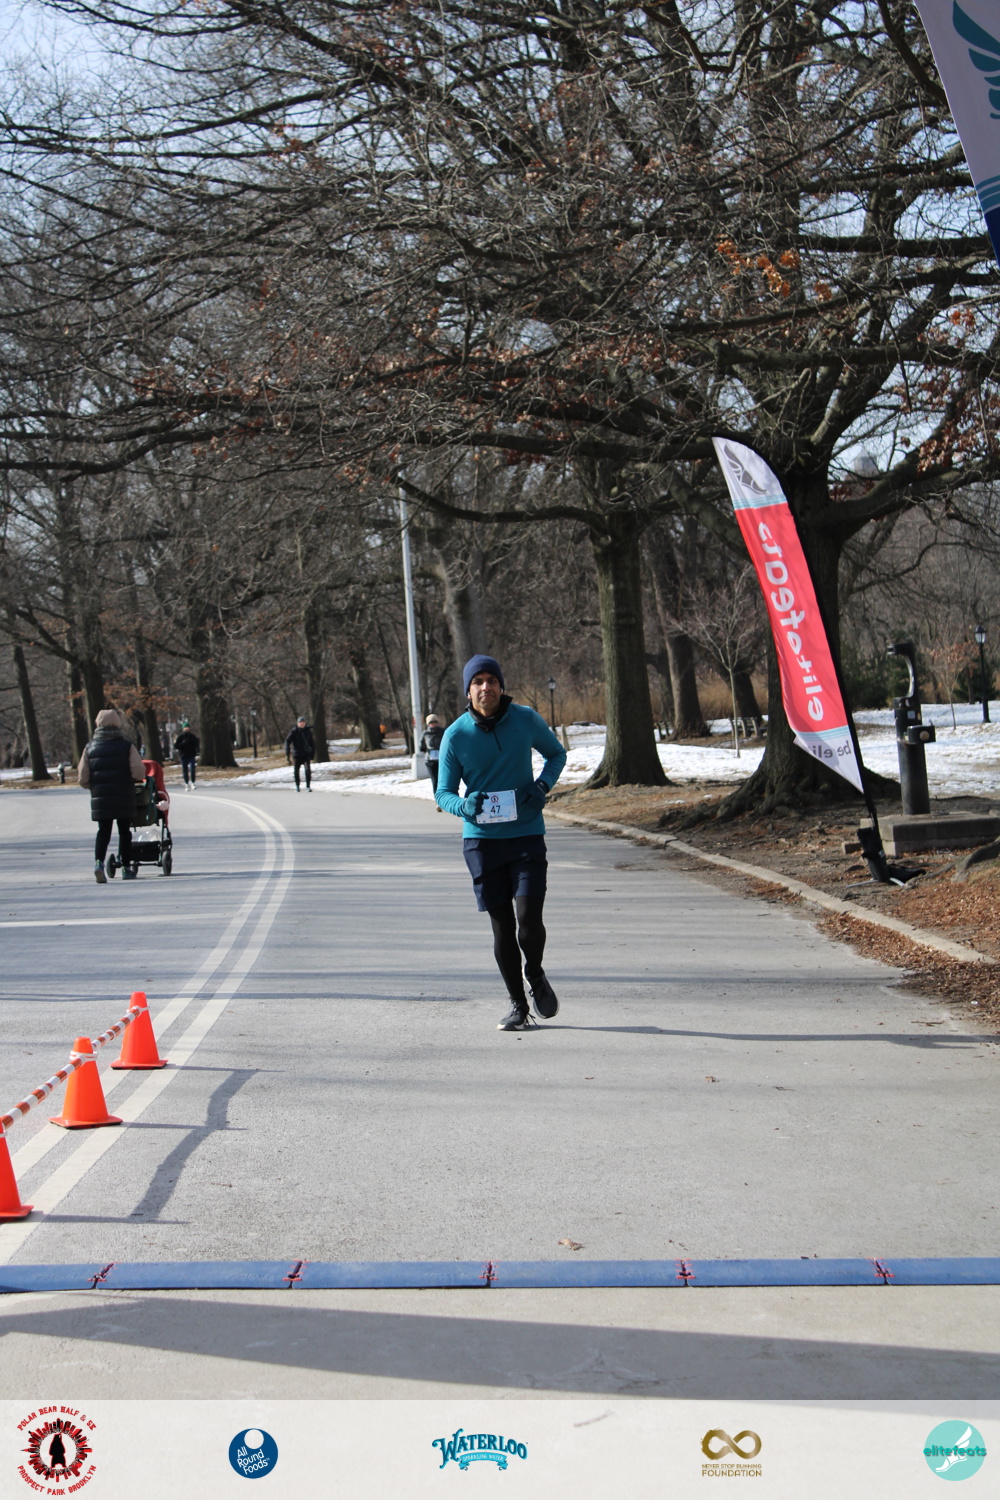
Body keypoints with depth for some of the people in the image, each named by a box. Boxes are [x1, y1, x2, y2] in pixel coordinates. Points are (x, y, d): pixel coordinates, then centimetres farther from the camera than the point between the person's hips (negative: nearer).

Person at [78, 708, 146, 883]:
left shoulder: (90, 748, 2)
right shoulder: (126, 746, -5)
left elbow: (83, 779, -1)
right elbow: (139, 773, -12)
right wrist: (131, 778, 10)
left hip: (100, 797, 1)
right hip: (124, 798, -1)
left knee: (103, 831, 6)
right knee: (124, 832, 11)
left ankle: (99, 862, -18)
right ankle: (126, 868, 15)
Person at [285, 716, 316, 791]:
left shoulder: (308, 731, 4)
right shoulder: (293, 731, -4)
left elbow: (312, 743, 13)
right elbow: (287, 741, -11)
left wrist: (313, 753, 12)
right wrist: (287, 752, -25)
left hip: (306, 754, 1)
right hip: (297, 754, -1)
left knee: (307, 769, -15)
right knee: (296, 770, 7)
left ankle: (308, 786, -12)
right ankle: (297, 786, 26)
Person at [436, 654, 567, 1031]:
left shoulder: (526, 719, -2)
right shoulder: (456, 735, -4)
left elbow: (556, 753, 15)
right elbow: (443, 793, 2)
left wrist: (543, 785, -6)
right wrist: (464, 806, -21)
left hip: (527, 834, 0)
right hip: (481, 840, 0)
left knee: (529, 920, -10)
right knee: (501, 926, 4)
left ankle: (536, 976, 22)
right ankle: (517, 1004, 20)